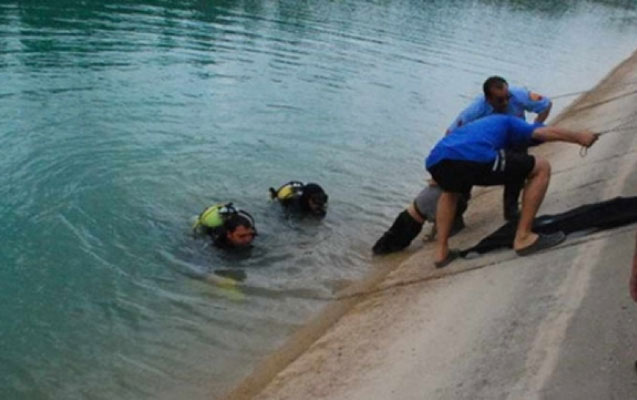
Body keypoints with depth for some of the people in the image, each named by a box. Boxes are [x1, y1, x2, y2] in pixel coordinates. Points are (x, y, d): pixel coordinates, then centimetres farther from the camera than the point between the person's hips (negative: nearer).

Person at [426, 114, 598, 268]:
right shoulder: (508, 124, 30)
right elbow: (547, 132, 10)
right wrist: (579, 137, 21)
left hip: (436, 160, 7)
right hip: (474, 158, -6)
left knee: (450, 191, 43)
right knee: (541, 168, 13)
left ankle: (441, 251, 31)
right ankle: (523, 238, 12)